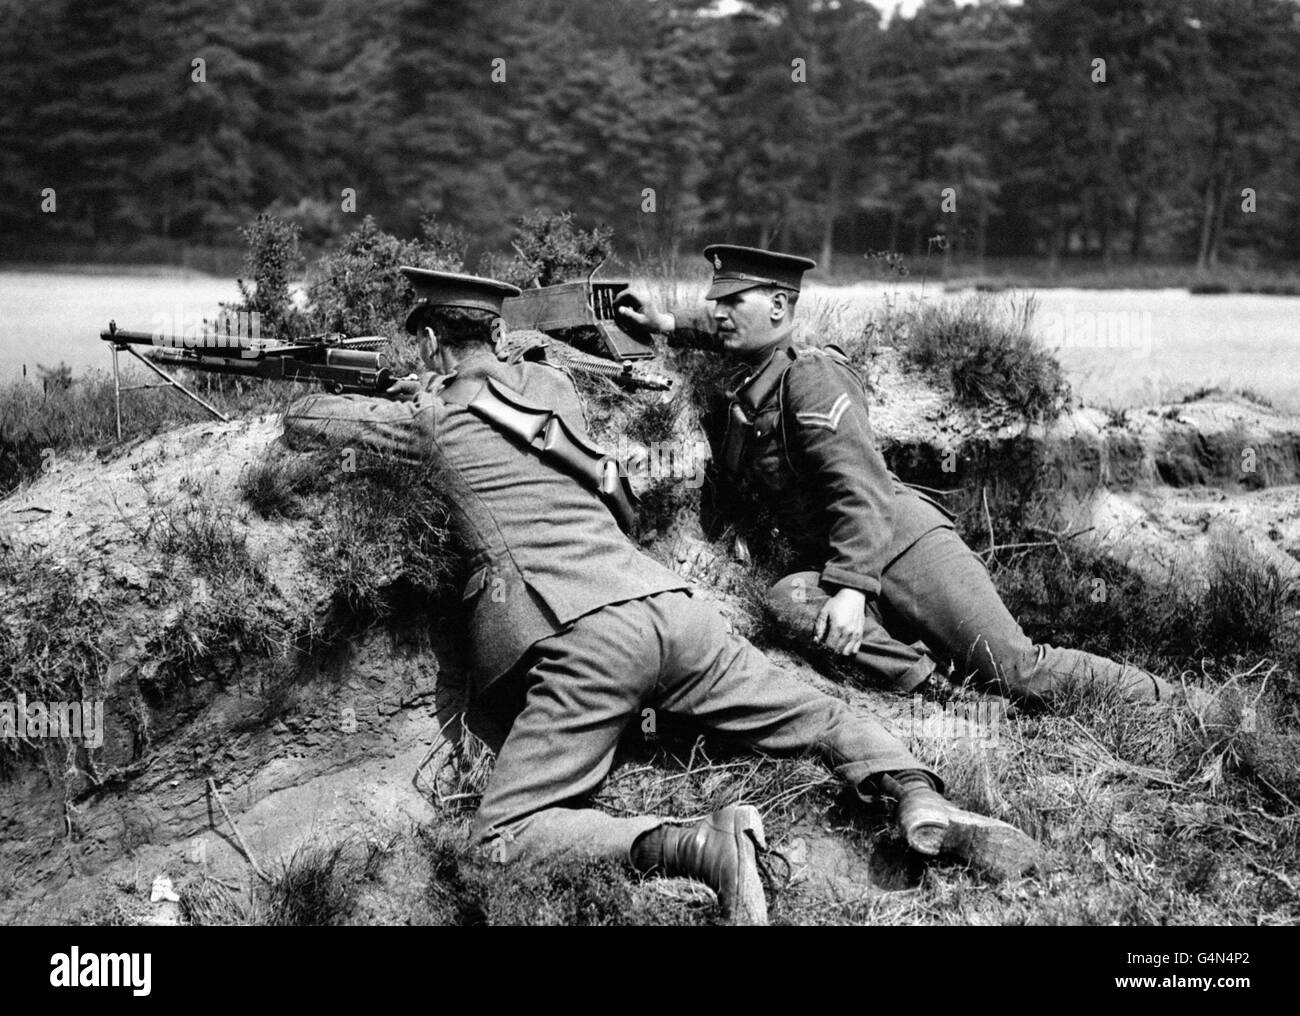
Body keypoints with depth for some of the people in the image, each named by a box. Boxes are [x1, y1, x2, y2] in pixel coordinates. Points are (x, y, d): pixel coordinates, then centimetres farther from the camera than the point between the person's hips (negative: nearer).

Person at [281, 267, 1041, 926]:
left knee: (504, 839, -7)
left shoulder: (431, 418, 13)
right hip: (667, 606, 5)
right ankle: (919, 799, -13)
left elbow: (302, 423, 25)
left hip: (580, 640, -5)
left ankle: (696, 846, -27)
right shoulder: (552, 385, 25)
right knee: (823, 718, 17)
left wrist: (380, 403, 45)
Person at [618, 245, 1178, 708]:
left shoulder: (811, 374, -12)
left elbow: (860, 485, -22)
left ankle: (1163, 701, 9)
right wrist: (665, 323, 22)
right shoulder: (752, 386, 14)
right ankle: (931, 681, -24)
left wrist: (851, 587, -31)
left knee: (1021, 671, -11)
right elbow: (723, 333, 39)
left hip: (901, 540, -8)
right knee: (786, 601, -26)